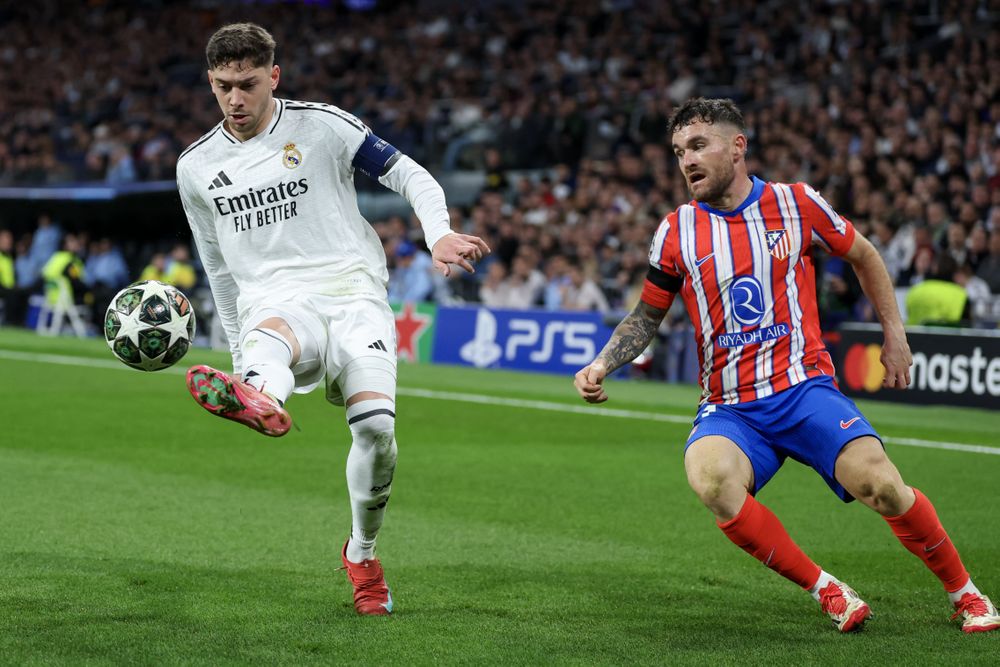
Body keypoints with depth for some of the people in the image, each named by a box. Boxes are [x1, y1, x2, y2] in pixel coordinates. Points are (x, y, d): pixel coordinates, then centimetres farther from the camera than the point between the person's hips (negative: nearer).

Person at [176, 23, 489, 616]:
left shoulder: (323, 126, 5)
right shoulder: (197, 168, 15)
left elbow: (410, 175, 6)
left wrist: (440, 233, -13)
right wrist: (239, 346, 29)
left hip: (350, 289, -1)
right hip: (273, 300, 1)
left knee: (376, 424, -22)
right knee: (269, 339, -39)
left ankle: (362, 554, 3)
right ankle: (259, 399, -79)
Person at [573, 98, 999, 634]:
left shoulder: (797, 204, 1)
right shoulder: (676, 232, 4)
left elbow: (863, 256, 18)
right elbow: (647, 315, 16)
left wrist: (894, 334, 17)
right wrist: (601, 366, 1)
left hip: (805, 388, -1)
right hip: (728, 409, 1)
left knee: (880, 484, -23)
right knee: (711, 478, -33)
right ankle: (824, 589, -15)